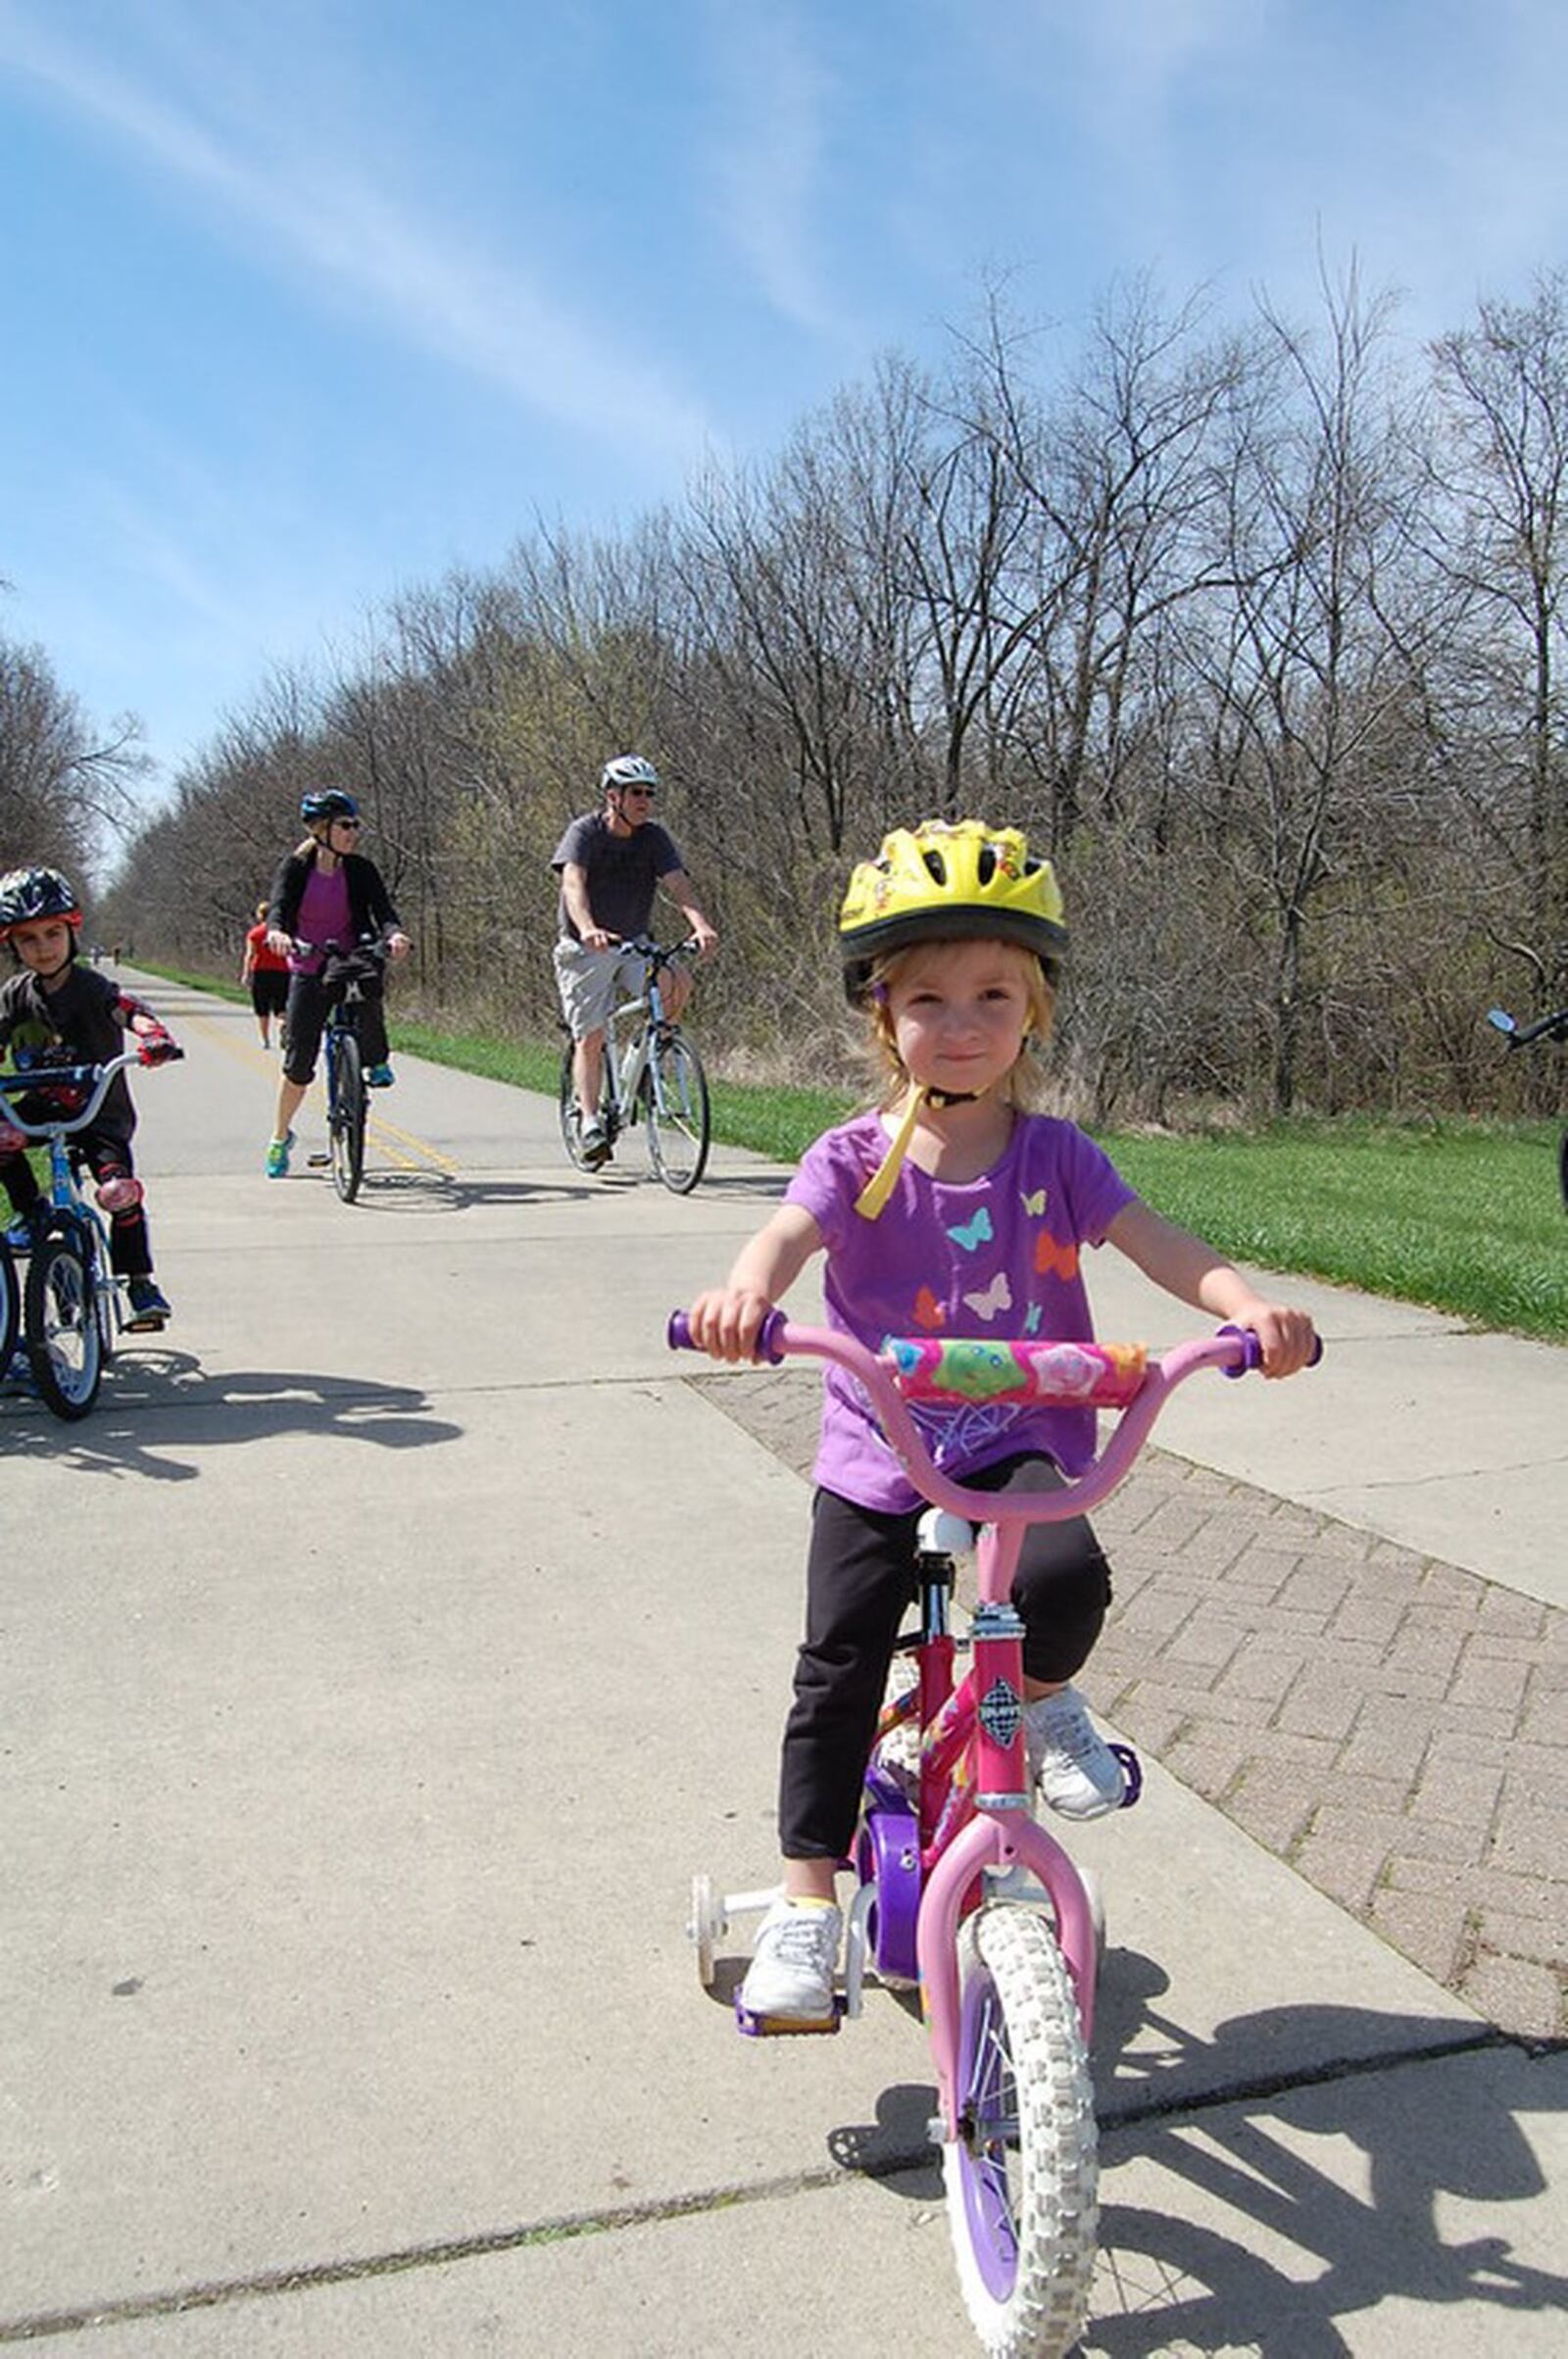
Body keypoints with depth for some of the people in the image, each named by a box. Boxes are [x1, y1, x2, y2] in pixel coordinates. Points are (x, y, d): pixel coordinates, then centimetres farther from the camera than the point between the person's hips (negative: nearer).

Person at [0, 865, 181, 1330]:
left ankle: (141, 1285, -5)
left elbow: (131, 1011, -29)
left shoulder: (92, 988, -13)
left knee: (119, 1191, -22)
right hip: (43, 1106, 4)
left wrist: (153, 1039, -52)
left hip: (101, 1109, -3)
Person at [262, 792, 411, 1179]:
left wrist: (395, 934, -36)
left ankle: (377, 1063, -13)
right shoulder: (295, 867, -3)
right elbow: (277, 906, -17)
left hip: (350, 962, 0)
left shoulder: (361, 870, -1)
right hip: (308, 971, 0)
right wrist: (276, 932, -41)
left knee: (368, 980, -39)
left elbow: (383, 910, -13)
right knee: (299, 1062, 1)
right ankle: (280, 1137, 25)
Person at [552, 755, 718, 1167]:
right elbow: (573, 884, -29)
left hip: (634, 947, 3)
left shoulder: (653, 837, -2)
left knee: (679, 983, -24)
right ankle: (590, 1123, -3)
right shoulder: (585, 832, -12)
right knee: (590, 1037, -7)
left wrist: (701, 926, -35)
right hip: (585, 949, -3)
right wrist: (588, 929, -49)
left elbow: (678, 885, -15)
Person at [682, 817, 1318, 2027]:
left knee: (1068, 1580, -29)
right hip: (877, 1454, 0)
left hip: (1022, 1441, 0)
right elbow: (788, 1232, -25)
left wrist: (1252, 1306, -32)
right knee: (837, 1673, -1)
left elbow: (1164, 1244, -10)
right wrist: (743, 1295, -49)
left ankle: (1044, 1698, 7)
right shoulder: (857, 1158, -7)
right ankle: (808, 1902, 16)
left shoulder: (1055, 1157, -2)